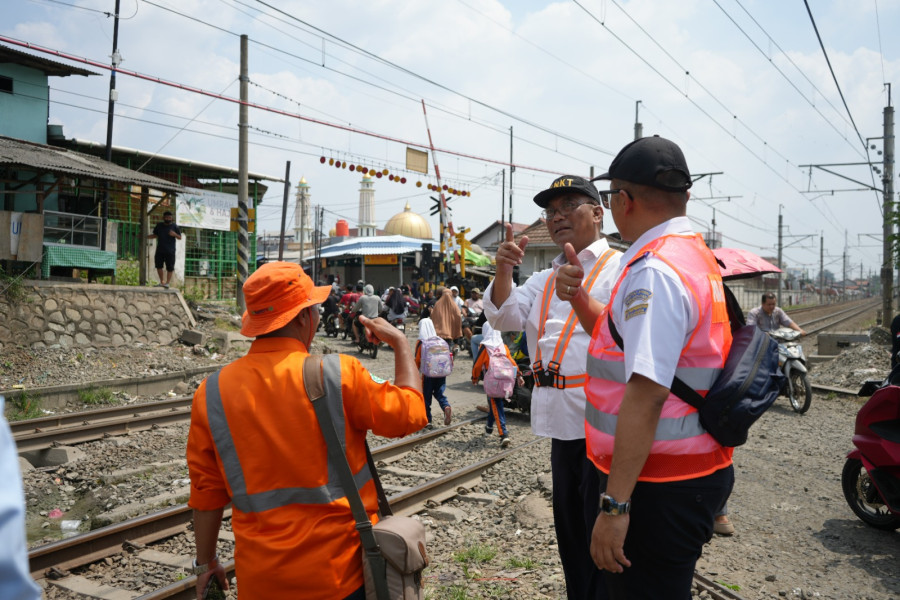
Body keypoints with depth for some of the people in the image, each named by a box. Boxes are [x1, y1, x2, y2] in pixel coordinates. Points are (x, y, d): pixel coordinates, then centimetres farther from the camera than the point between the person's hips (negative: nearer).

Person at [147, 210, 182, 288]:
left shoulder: (175, 227, 1)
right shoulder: (159, 226, 11)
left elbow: (180, 237, 2)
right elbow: (155, 235, 21)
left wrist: (174, 234, -18)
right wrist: (145, 237, 9)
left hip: (170, 251, -4)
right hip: (160, 250, 4)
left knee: (169, 267, -3)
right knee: (158, 266, 5)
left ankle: (167, 283, 7)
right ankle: (161, 282, 20)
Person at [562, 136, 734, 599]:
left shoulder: (655, 271, -21)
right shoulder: (695, 256, 13)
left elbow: (647, 392, -28)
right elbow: (630, 342, 23)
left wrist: (615, 504, -27)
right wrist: (578, 298, 7)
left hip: (659, 486, -10)